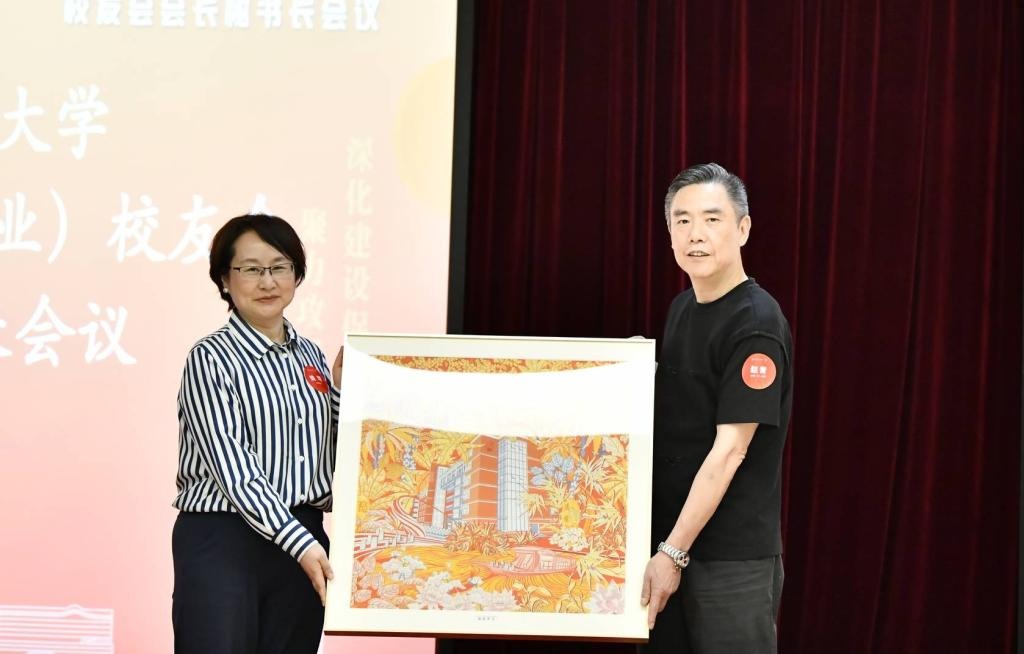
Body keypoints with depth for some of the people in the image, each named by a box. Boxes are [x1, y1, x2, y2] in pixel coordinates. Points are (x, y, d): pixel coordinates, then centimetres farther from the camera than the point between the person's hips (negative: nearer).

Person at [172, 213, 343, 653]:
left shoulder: (309, 356, 12)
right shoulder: (211, 358, -8)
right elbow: (232, 468, -16)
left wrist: (340, 388, 2)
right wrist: (300, 542, -22)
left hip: (302, 540, 6)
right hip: (222, 544, -6)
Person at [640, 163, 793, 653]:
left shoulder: (755, 325, -14)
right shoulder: (682, 307, 11)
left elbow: (728, 451, -18)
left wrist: (674, 553, -19)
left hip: (732, 557, -8)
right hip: (669, 539, 8)